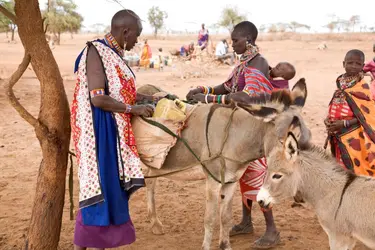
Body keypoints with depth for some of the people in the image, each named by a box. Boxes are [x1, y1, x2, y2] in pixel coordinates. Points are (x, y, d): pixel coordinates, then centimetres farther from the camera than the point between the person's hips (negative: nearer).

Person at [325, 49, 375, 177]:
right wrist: (328, 119, -4)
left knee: (354, 170, -2)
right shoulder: (340, 84, 7)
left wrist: (344, 123, -20)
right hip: (338, 137, 6)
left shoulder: (363, 88, -12)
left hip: (354, 137, -6)